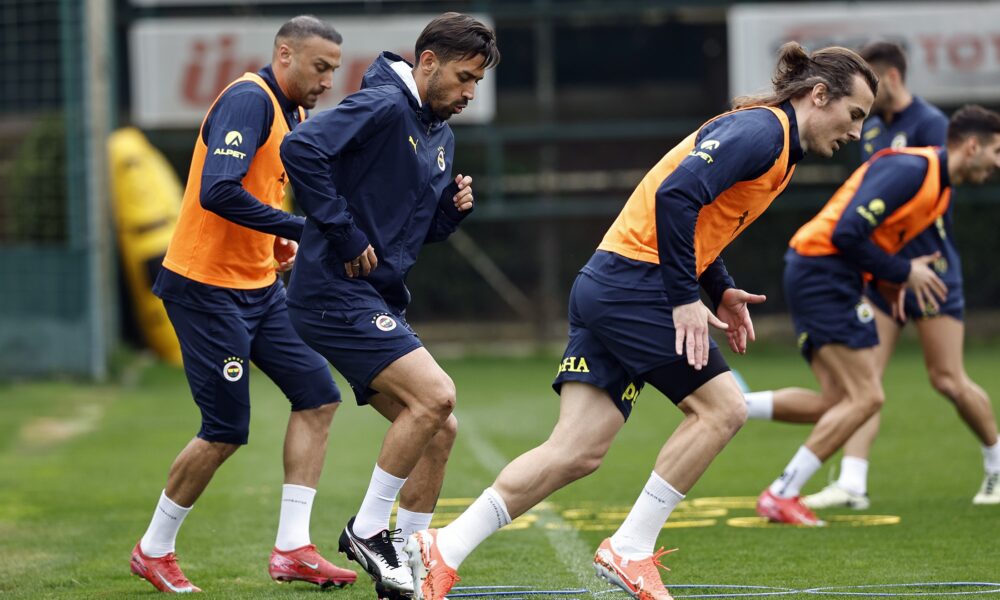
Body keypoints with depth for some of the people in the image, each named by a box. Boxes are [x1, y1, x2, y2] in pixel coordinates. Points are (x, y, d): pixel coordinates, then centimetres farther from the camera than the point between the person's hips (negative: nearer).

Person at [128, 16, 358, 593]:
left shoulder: (292, 113, 12)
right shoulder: (248, 100, -18)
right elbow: (217, 193, -29)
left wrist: (276, 242, 5)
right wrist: (300, 228, -26)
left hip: (258, 287, 10)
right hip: (207, 286, -10)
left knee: (318, 395, 2)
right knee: (225, 432, -5)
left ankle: (292, 547, 4)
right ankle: (154, 550, 13)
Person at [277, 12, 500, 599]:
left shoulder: (442, 135, 16)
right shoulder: (383, 106, -13)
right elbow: (300, 148, -27)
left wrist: (455, 205, 2)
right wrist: (346, 236, -23)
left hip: (380, 303, 10)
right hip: (336, 293, -10)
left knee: (439, 430, 6)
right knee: (435, 395, -21)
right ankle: (368, 529, -8)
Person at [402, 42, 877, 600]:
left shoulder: (779, 145, 20)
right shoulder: (762, 131, -12)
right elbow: (675, 195, -24)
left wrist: (720, 290, 15)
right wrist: (686, 299, -22)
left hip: (607, 288, 10)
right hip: (633, 285, -10)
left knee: (579, 451, 2)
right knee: (722, 406, -8)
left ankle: (443, 550, -1)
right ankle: (630, 550, -4)